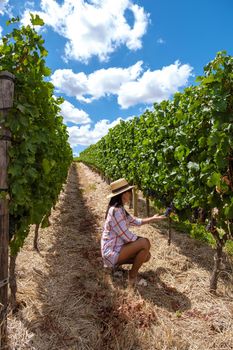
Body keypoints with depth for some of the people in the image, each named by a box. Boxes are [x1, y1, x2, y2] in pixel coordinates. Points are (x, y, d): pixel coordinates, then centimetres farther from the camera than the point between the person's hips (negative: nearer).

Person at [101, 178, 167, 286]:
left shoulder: (120, 209, 6)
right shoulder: (115, 211, -25)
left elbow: (135, 221, 17)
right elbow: (127, 237, -23)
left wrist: (153, 219, 14)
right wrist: (142, 240, -6)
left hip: (118, 247, 10)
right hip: (112, 252, -10)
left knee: (146, 256, 9)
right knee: (145, 243, -22)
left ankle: (116, 263, 15)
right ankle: (132, 276, -4)